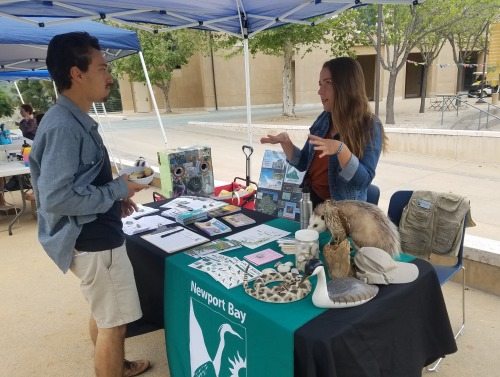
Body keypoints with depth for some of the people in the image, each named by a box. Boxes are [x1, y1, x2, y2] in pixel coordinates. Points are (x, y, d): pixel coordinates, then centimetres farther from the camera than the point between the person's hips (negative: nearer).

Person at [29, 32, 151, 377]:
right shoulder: (63, 126, -23)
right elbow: (56, 197, -28)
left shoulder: (76, 120, 8)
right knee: (113, 322, 7)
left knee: (103, 315, 26)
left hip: (96, 236, 10)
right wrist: (118, 190, -19)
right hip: (93, 242, -10)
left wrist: (115, 198, 5)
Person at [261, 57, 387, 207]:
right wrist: (285, 142, -5)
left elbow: (363, 181, -18)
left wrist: (341, 149, -32)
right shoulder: (324, 119, 5)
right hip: (310, 200, 4)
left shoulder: (370, 126, -11)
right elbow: (303, 164, 11)